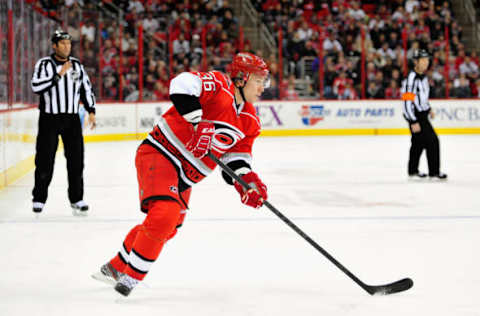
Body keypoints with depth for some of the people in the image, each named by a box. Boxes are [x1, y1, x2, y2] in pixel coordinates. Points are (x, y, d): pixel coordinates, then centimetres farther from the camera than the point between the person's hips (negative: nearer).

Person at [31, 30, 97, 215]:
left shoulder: (77, 65, 9)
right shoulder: (44, 64, -6)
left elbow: (86, 88, 16)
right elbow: (36, 87, -20)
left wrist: (91, 111, 8)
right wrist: (59, 75, -21)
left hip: (72, 118, 4)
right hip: (49, 118, -4)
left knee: (76, 159, 2)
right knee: (45, 160, -2)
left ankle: (76, 199, 10)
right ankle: (39, 199, 9)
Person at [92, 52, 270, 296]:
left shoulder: (249, 122, 9)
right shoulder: (219, 85, -15)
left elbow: (236, 157, 8)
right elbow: (183, 84, -31)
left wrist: (247, 182, -10)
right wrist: (196, 118, -38)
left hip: (185, 176, 9)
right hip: (159, 153, -9)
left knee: (167, 227, 16)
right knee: (164, 214, -26)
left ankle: (116, 268, 34)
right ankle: (132, 274, -13)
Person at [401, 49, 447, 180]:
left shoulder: (423, 75, 7)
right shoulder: (412, 79, -23)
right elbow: (407, 102, -25)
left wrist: (428, 108, 23)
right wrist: (414, 122, -26)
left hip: (422, 114, 9)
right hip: (414, 116, -9)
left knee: (419, 142, 17)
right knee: (432, 141, -9)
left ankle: (413, 171, 28)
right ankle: (434, 172, -2)